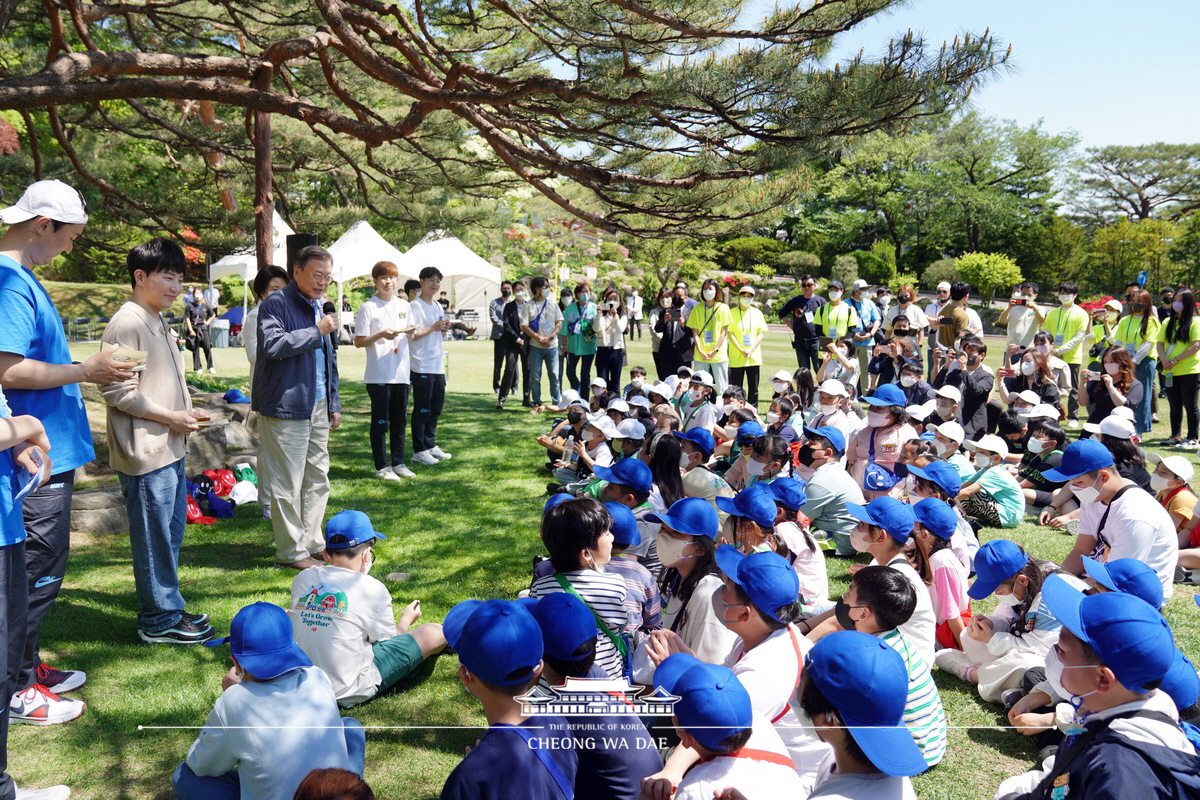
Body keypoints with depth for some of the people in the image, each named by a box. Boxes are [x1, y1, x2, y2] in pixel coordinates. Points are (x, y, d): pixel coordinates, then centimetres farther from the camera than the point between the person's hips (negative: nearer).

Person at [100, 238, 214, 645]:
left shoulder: (160, 323, 16)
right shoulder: (126, 323, -14)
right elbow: (117, 391, -20)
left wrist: (186, 414, 11)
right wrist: (170, 417, -16)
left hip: (171, 447, 10)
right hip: (145, 451, -10)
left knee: (172, 530, 16)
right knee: (154, 537, -1)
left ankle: (167, 607, 29)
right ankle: (160, 619, 11)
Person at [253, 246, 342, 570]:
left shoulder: (320, 307, 16)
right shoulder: (276, 304, -9)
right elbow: (273, 345, -25)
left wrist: (334, 403, 19)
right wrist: (317, 331, -19)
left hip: (318, 406, 8)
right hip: (286, 406, -8)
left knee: (318, 478, 13)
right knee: (288, 483, -1)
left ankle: (312, 542, 25)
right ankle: (291, 550, 10)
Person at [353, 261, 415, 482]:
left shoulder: (404, 306, 11)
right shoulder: (368, 308, -5)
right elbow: (359, 341, -6)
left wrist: (407, 332, -2)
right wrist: (381, 335, -19)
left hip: (401, 373, 5)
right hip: (378, 375, -5)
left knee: (400, 420, 11)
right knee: (380, 422, 1)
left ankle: (398, 463, 20)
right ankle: (382, 466, 9)